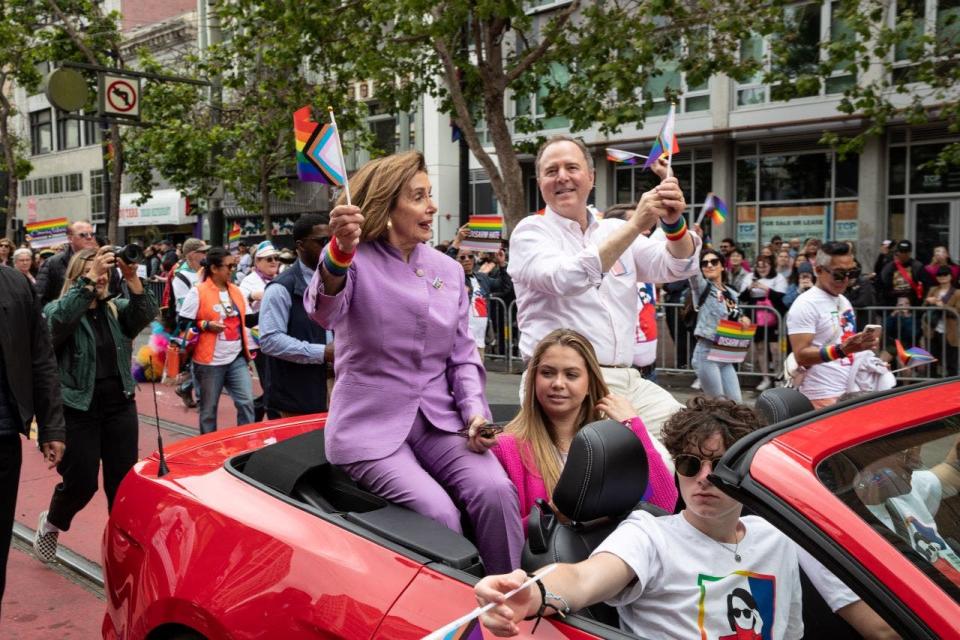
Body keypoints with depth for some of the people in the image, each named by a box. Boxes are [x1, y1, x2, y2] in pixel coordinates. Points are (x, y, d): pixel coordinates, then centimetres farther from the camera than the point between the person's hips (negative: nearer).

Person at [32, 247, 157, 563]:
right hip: (78, 410, -3)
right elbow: (60, 319, -27)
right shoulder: (56, 310, -4)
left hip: (120, 407, 4)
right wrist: (91, 277, -31)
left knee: (124, 482, 6)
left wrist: (131, 277, -24)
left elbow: (147, 313, -12)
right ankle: (50, 523, 37)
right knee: (81, 484, 4)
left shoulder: (117, 310, 6)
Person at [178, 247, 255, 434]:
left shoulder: (236, 290, 10)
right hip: (210, 361, -5)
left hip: (237, 358, 5)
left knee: (246, 402, -2)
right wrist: (206, 325, -20)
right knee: (209, 409, 9)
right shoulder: (198, 292, -9)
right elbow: (183, 323, -9)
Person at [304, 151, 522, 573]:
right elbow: (324, 312, -27)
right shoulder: (353, 259, -5)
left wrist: (475, 409, -4)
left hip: (439, 420, 4)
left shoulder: (448, 269, 10)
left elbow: (462, 353, 13)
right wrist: (341, 252, -48)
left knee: (496, 491, -20)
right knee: (438, 512, -25)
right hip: (371, 426, -4)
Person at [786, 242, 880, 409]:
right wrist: (841, 350, -32)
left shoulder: (844, 301, 14)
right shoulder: (806, 305, -13)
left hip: (851, 392, 8)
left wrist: (862, 344, 8)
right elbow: (801, 356, -21)